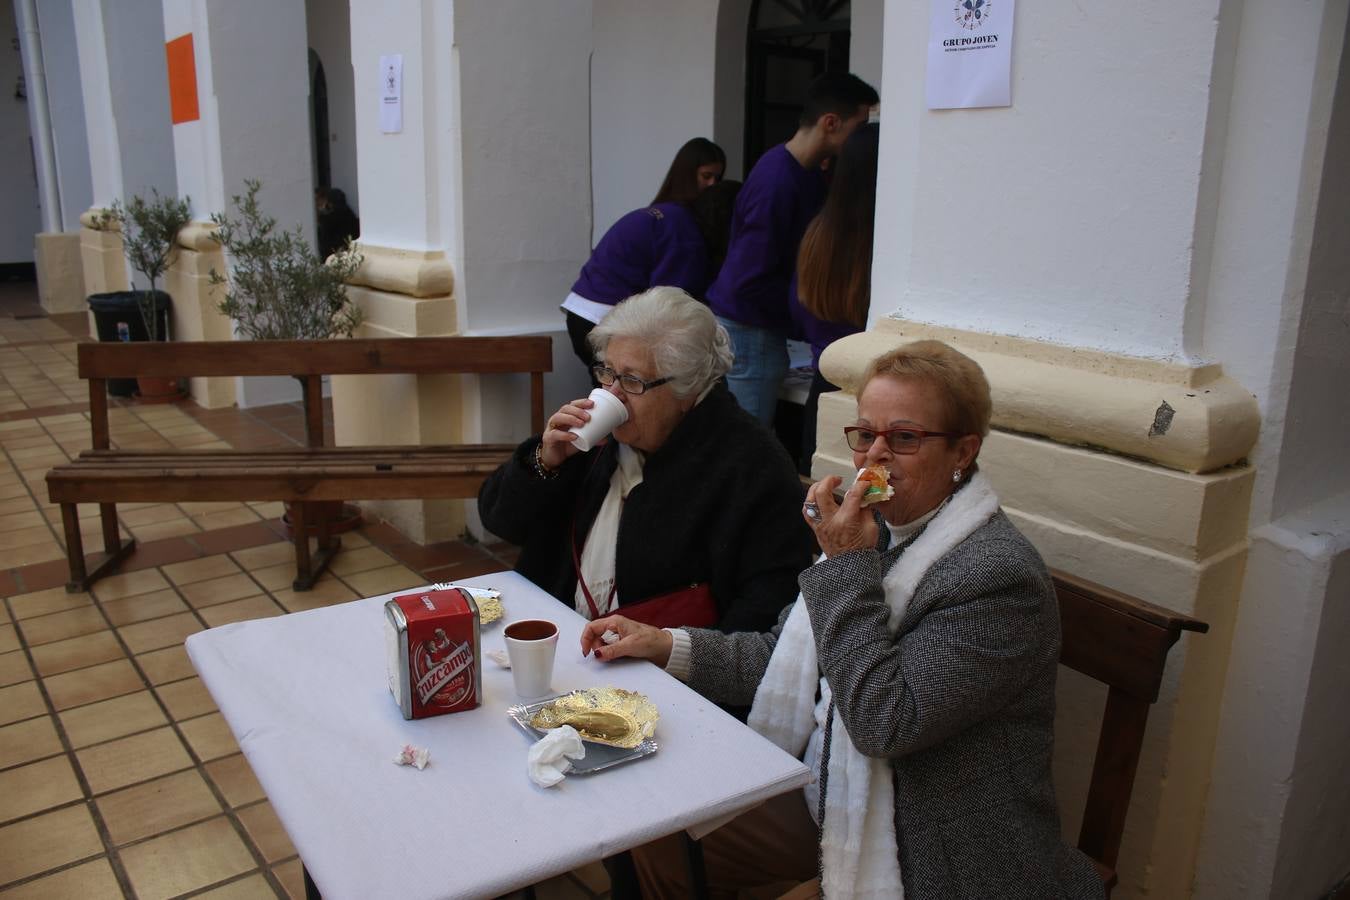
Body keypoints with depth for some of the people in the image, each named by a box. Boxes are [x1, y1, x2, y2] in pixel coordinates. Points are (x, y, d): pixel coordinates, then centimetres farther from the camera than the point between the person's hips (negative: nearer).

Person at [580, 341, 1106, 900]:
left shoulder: (1000, 576, -22)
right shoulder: (873, 529, 2)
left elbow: (884, 722, -27)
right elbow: (779, 657, 8)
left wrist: (849, 565, -26)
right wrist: (663, 644, -2)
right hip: (825, 802, 7)